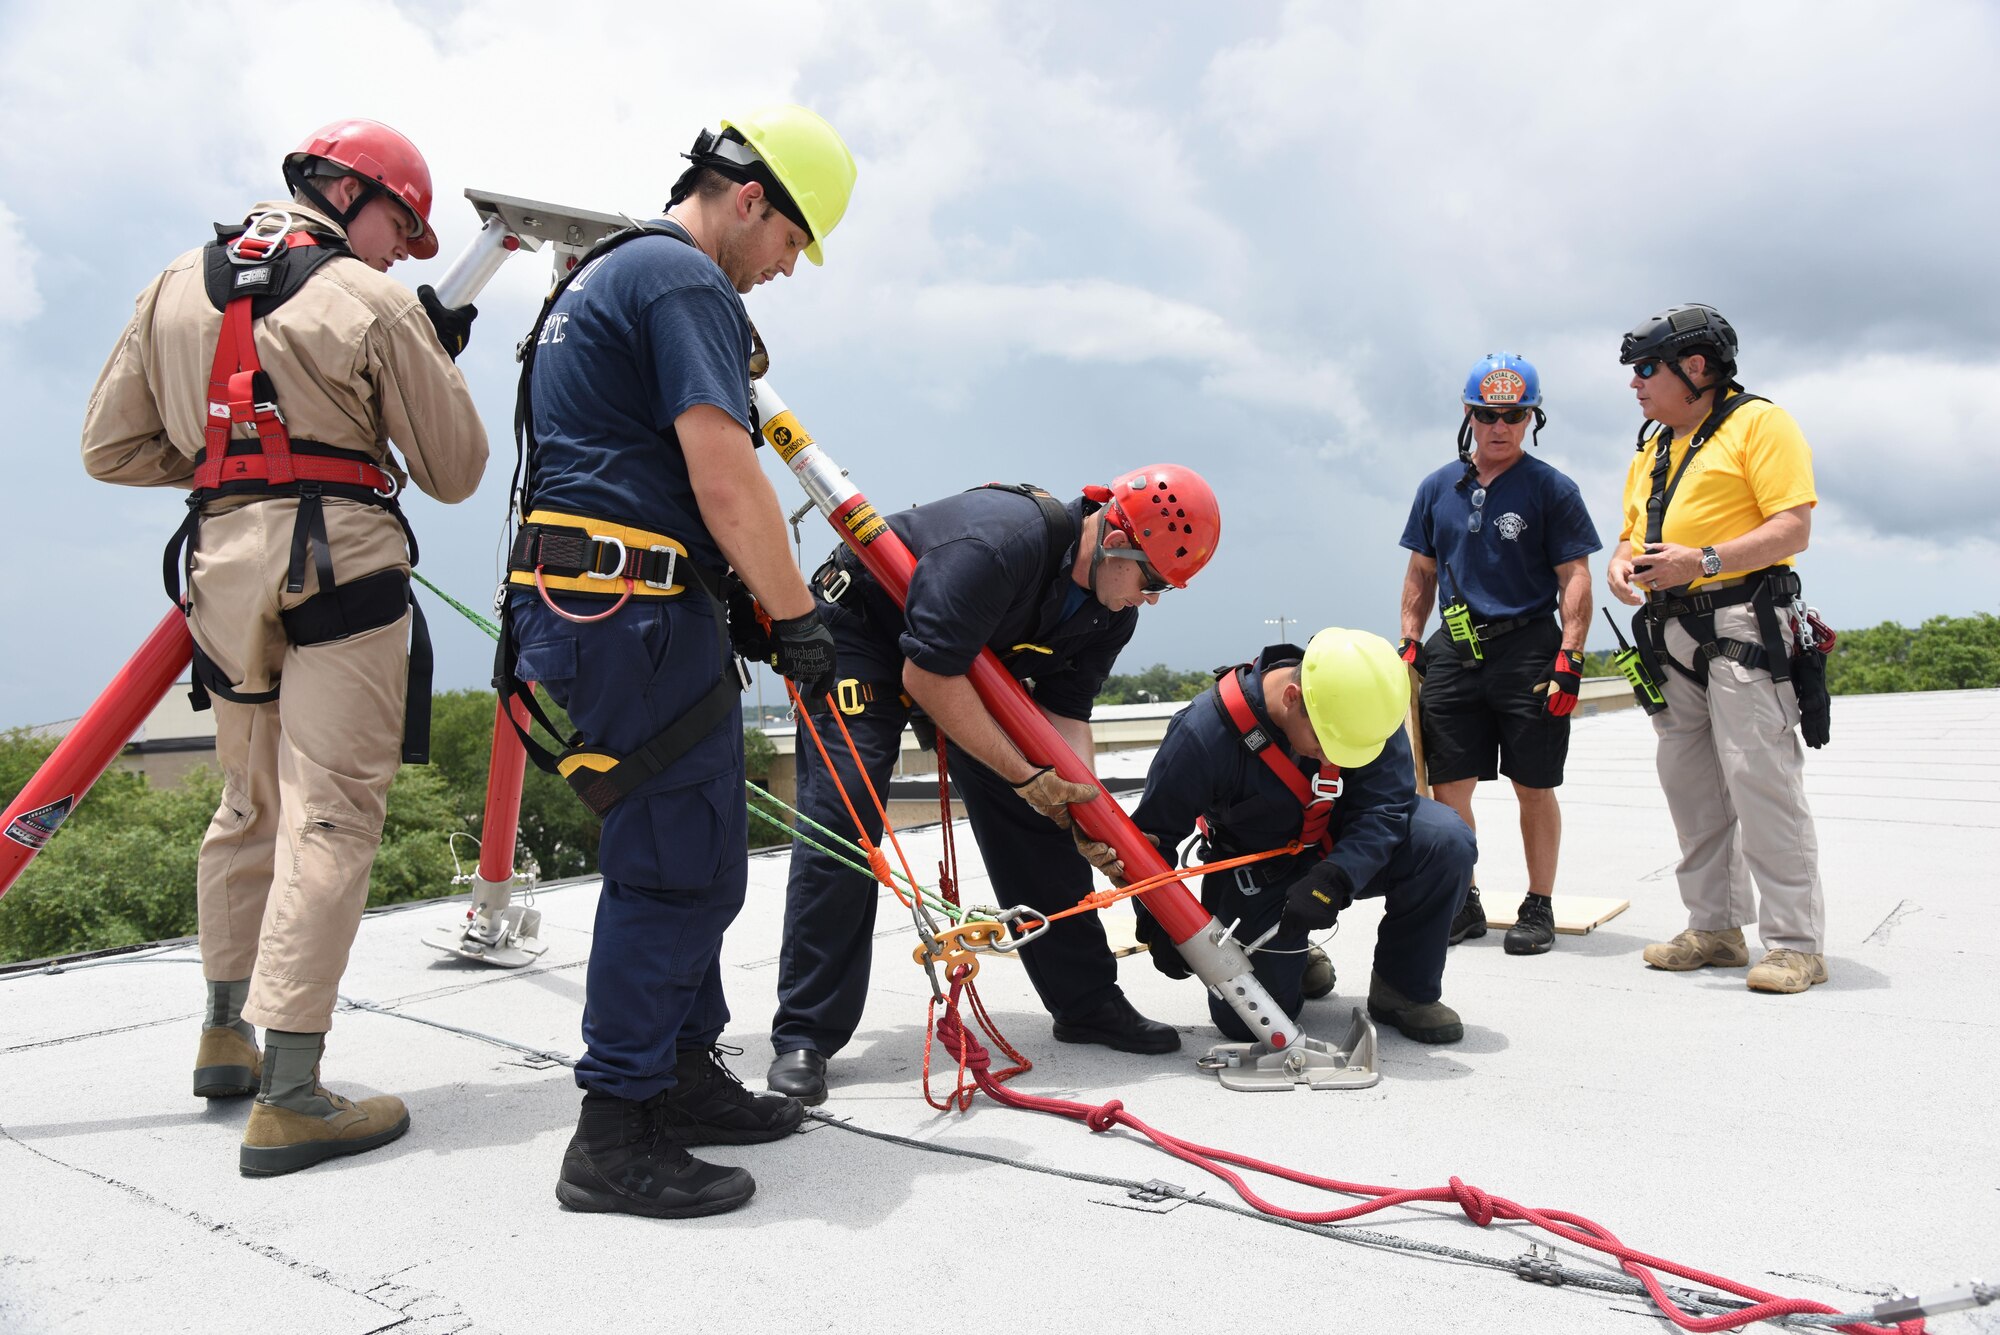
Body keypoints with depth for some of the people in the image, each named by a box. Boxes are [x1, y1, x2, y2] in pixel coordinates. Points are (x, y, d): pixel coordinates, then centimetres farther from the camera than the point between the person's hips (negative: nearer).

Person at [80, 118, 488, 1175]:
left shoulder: (177, 285, 16)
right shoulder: (374, 304, -1)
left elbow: (110, 448, 16)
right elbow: (454, 473, 2)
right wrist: (441, 365, 17)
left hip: (219, 562, 7)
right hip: (340, 557, -6)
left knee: (251, 805, 19)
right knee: (329, 818, -7)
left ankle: (228, 1034, 32)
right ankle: (289, 1097, -8)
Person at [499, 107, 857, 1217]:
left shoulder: (602, 274, 25)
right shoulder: (685, 278, -9)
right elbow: (725, 478, -18)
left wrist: (734, 599, 25)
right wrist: (797, 620, -10)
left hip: (582, 602, 11)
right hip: (635, 607, -11)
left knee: (685, 855, 16)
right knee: (678, 866, -7)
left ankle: (682, 1073, 25)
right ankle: (615, 1139, 1)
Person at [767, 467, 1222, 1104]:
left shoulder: (1112, 612, -10)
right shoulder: (1002, 540, -37)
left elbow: (1064, 711, -8)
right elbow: (926, 677, -35)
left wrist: (1084, 806, -24)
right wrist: (1024, 775, -29)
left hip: (979, 658, 8)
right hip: (860, 628, -7)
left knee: (1031, 822, 1)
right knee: (841, 820, -18)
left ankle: (1088, 1002, 12)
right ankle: (805, 1036, -10)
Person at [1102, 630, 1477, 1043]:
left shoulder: (1363, 707, -22)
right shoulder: (1205, 733, -31)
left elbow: (1384, 806, -23)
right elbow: (1152, 831, -19)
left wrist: (1334, 879, -39)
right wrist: (1159, 924, -21)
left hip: (1349, 854, 2)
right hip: (1256, 876, -2)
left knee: (1445, 841, -25)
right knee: (1247, 1018, -8)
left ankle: (1406, 991, -3)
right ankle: (1290, 956, 29)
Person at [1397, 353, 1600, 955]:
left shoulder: (1552, 489, 0)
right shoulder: (1438, 488, 11)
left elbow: (1575, 579, -3)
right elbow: (1421, 573, 17)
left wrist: (1568, 657, -11)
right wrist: (1409, 641, 8)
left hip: (1529, 651, -3)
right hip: (1453, 651, 3)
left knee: (1534, 788, 4)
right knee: (1447, 787, 3)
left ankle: (1538, 908, 16)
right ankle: (1461, 904, 17)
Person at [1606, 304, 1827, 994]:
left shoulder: (1759, 422, -3)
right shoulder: (1650, 448, 21)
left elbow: (1793, 528, -12)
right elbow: (1633, 531, 23)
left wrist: (1706, 561, -23)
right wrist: (1621, 564, 0)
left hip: (1742, 625, -8)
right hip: (1670, 637, 8)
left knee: (1761, 781, -10)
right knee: (1690, 787, 9)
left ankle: (1795, 942, -2)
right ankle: (1715, 928, 19)